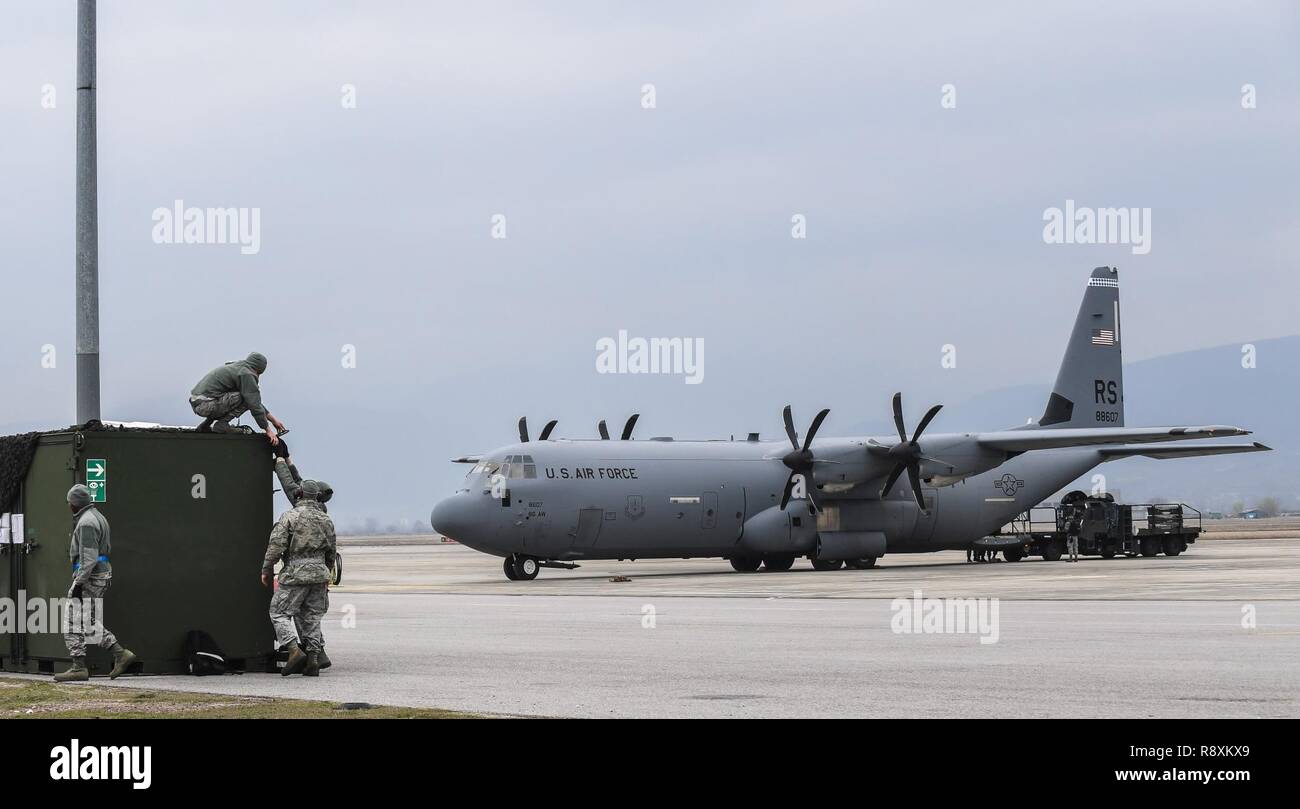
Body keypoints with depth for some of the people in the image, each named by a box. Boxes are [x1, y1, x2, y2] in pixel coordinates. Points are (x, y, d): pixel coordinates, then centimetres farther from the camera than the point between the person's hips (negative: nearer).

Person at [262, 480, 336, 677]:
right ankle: (313, 659, 7)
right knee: (312, 618, 11)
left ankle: (295, 650, -15)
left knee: (280, 613, 2)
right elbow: (332, 550, 18)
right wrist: (327, 573, 31)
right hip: (319, 573, 5)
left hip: (295, 574, -5)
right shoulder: (326, 519, 10)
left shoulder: (290, 516, -7)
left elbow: (276, 545, -11)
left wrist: (266, 570, -2)